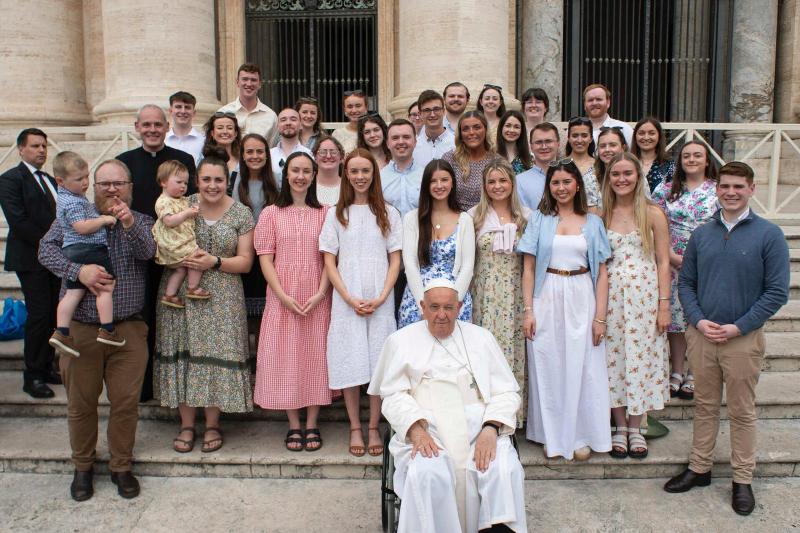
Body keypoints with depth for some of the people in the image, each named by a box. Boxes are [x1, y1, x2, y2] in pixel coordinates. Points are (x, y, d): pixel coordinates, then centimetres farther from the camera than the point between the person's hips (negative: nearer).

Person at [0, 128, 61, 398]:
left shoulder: (50, 180, 17)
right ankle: (32, 376, 3)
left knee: (54, 313, 6)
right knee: (39, 314, -7)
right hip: (31, 259, -6)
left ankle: (47, 367, 17)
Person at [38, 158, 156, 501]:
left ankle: (121, 467, 22)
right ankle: (83, 466, 29)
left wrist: (129, 225, -34)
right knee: (80, 403, 11)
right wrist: (78, 271, -23)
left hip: (128, 331, 0)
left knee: (126, 402, 4)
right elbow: (46, 248, -6)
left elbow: (147, 252, -14)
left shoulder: (141, 222, 6)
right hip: (80, 329, 0)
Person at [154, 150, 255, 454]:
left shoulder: (241, 214, 2)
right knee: (183, 355, 3)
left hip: (222, 300, -1)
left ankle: (212, 424, 16)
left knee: (216, 354, -1)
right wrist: (182, 258, -15)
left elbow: (245, 262, 0)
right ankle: (186, 424, 18)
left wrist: (215, 262, -16)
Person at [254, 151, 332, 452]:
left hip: (317, 298, 0)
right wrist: (284, 296, -11)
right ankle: (293, 425, 15)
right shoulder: (271, 214, 5)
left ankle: (311, 424, 16)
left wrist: (320, 294, -11)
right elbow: (265, 259, -1)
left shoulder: (324, 213, 6)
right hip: (282, 298, 0)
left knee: (315, 356, 4)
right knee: (285, 357, 3)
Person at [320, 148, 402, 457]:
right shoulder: (336, 214, 7)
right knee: (351, 363, 1)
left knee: (379, 363, 2)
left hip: (381, 301, 0)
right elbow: (329, 262, 3)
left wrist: (381, 298, -9)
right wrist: (350, 299, -8)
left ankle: (374, 428, 14)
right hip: (347, 301, 0)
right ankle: (355, 428, 15)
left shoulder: (388, 213, 7)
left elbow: (395, 260, 4)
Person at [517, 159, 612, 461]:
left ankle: (581, 437, 19)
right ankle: (552, 436, 20)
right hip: (546, 299, 0)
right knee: (548, 368, 6)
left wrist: (600, 317, -3)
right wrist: (528, 311, -6)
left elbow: (602, 273, 4)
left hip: (581, 299, 1)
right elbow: (528, 269, 2)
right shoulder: (539, 220, 5)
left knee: (582, 368, 4)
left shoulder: (592, 223, 7)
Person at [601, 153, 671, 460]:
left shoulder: (653, 214, 0)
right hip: (610, 294, 1)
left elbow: (663, 262, 0)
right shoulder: (601, 215, 5)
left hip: (644, 294, -1)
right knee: (613, 357, 5)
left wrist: (664, 304, -5)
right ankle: (620, 428, 19)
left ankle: (635, 429, 18)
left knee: (640, 357, 3)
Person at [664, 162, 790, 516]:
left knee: (742, 411, 9)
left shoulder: (769, 235, -6)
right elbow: (686, 282, 8)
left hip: (743, 339, -3)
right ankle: (699, 468, 28)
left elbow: (777, 291, -7)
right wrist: (698, 320, -7)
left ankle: (743, 480, 23)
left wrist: (738, 327, -13)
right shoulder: (701, 235, 5)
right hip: (701, 335, 3)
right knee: (705, 405, 14)